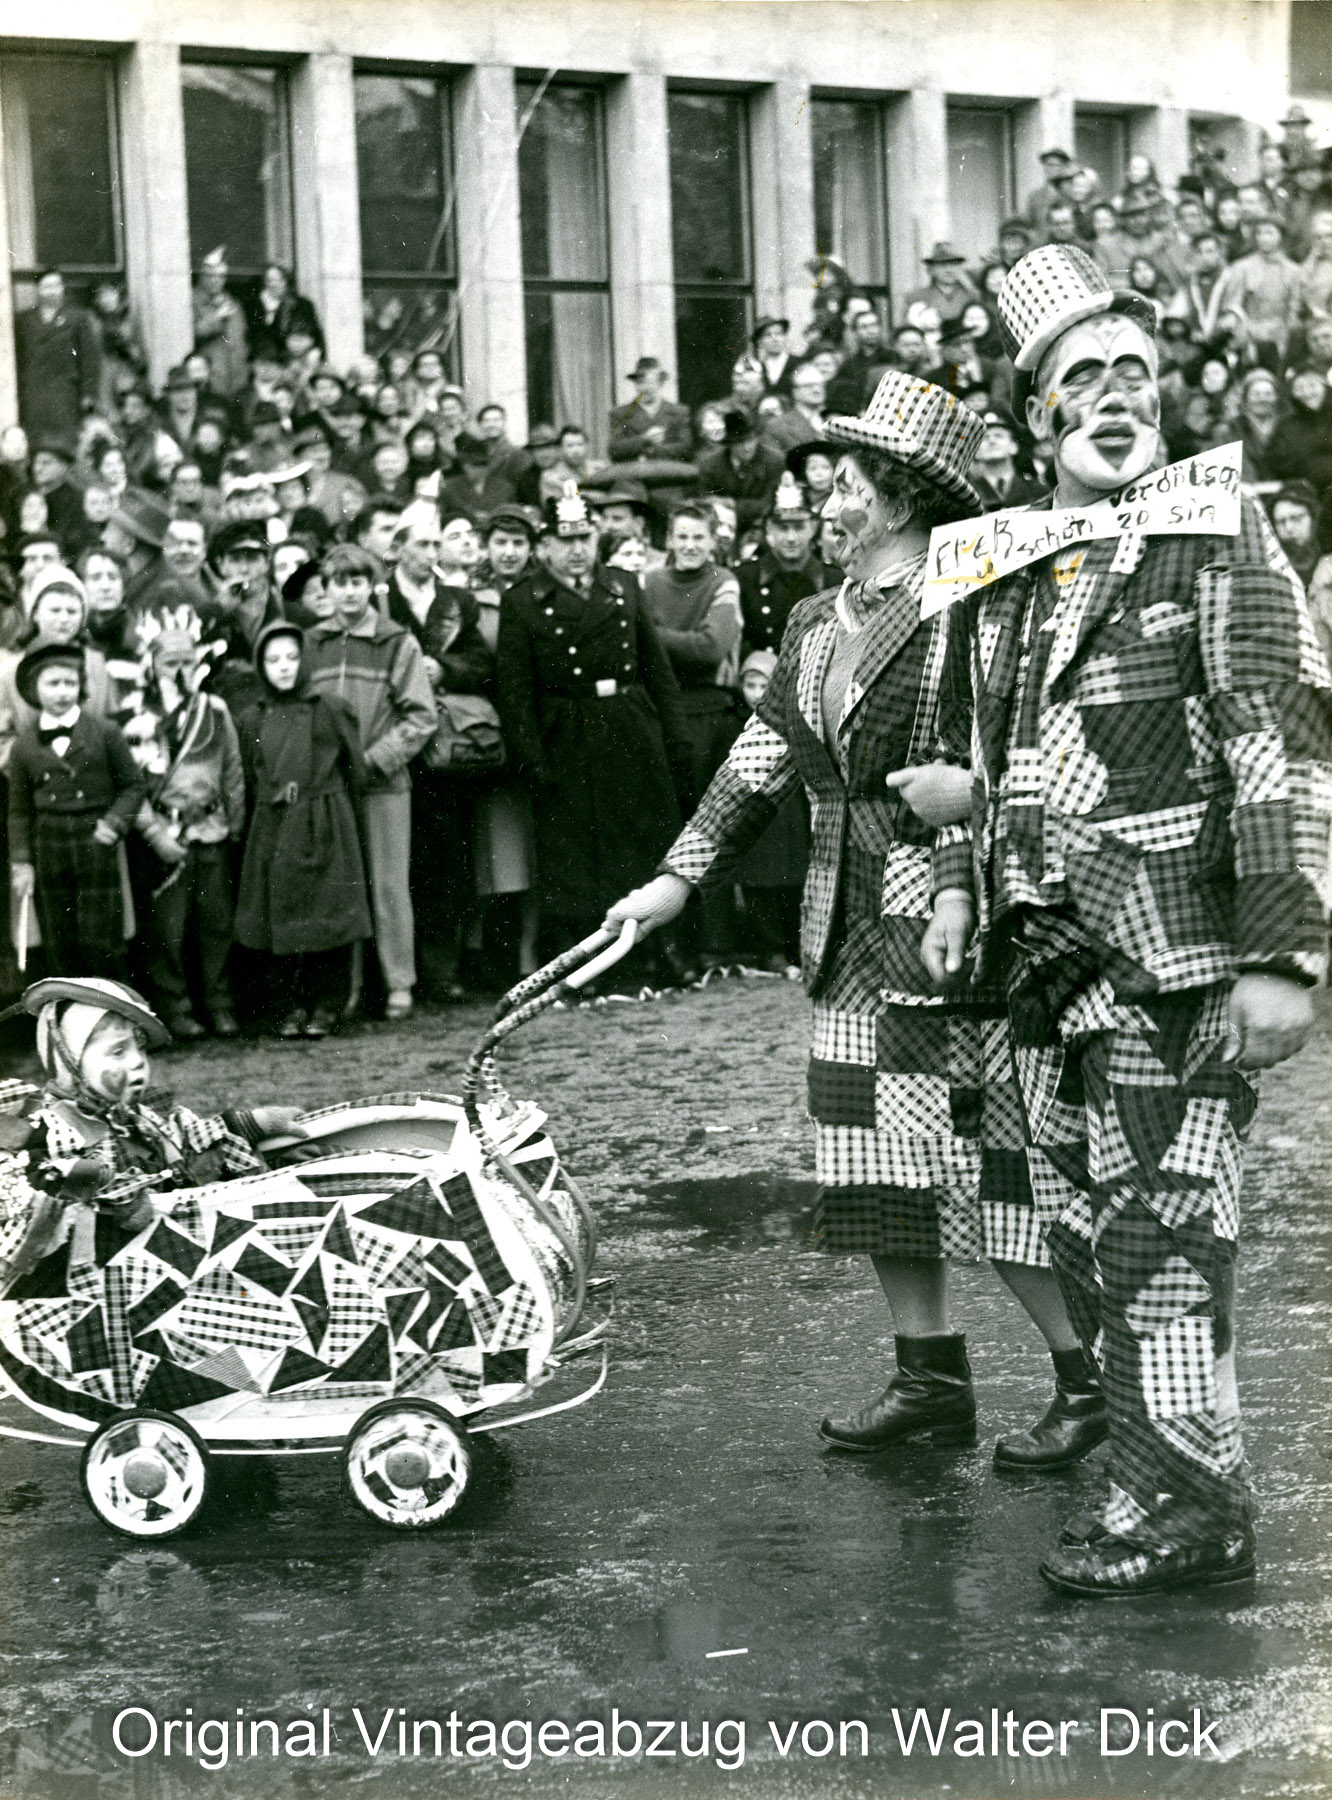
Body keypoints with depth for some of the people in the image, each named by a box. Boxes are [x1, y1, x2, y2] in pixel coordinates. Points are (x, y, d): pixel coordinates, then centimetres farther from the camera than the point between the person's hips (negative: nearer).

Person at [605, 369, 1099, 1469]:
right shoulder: (819, 625, 15)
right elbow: (762, 760, 17)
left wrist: (977, 792, -22)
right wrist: (680, 878, 12)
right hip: (854, 938, 8)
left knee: (993, 1157, -5)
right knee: (875, 1158, 9)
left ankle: (1090, 1380, 9)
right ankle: (931, 1379, 20)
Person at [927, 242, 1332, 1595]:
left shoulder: (1216, 539, -4)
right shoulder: (1003, 573, 16)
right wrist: (961, 878, 12)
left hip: (1175, 959, -7)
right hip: (1047, 962, 7)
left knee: (1159, 1230, -8)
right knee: (1085, 1230, 11)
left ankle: (1187, 1506, 1)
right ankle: (1151, 1469, 22)